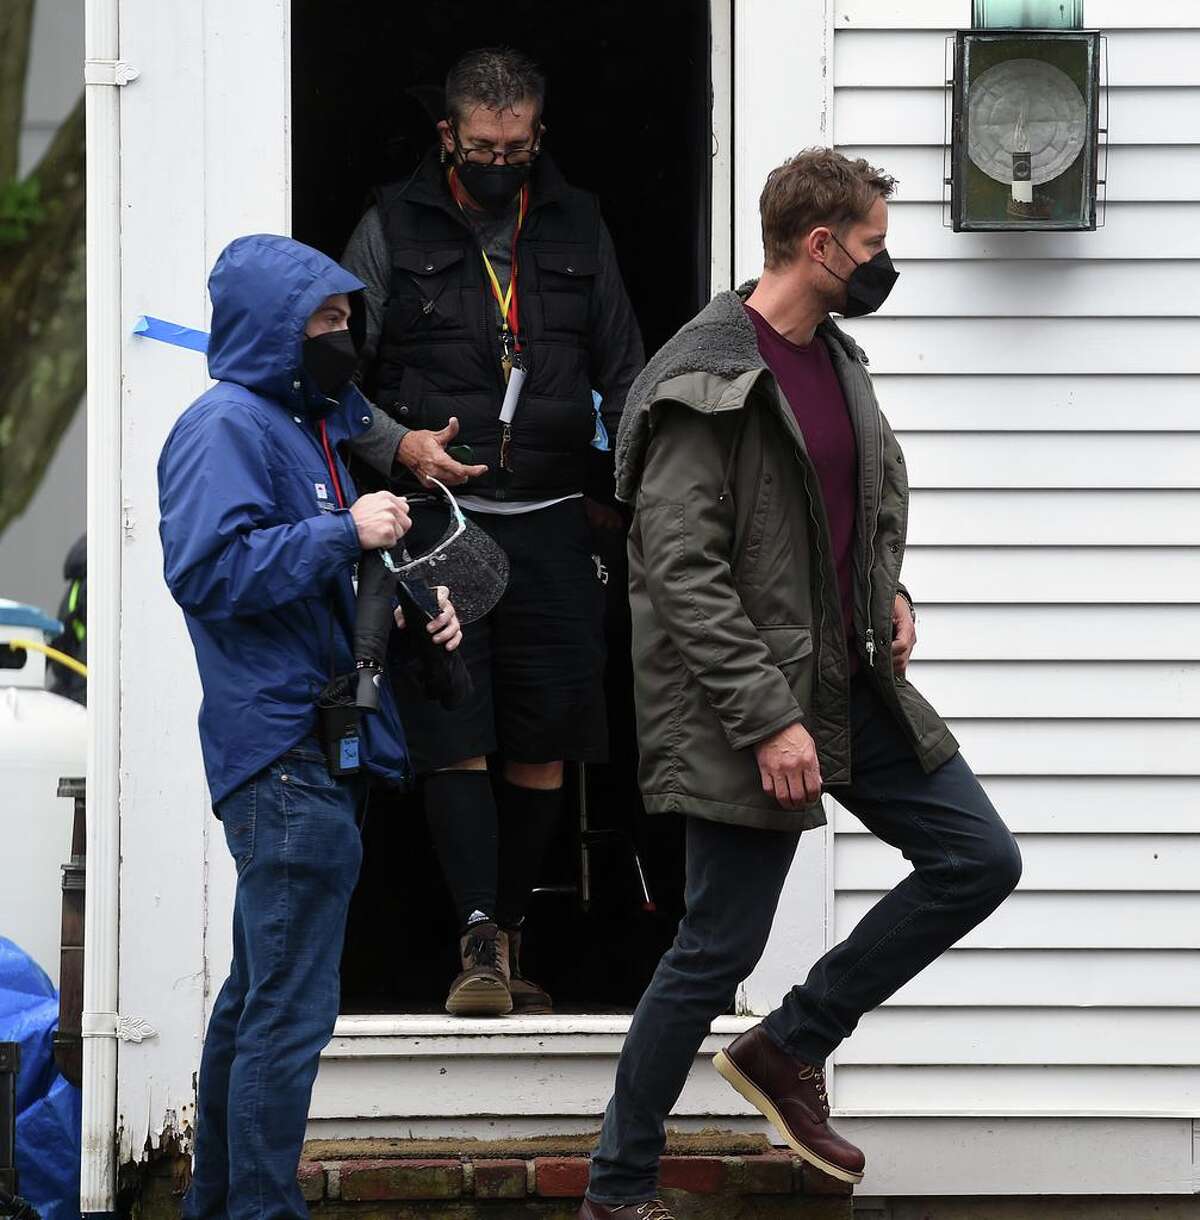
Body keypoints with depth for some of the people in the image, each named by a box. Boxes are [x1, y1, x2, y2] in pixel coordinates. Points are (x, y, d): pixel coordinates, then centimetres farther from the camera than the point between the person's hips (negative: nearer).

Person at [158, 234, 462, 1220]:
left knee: (260, 992, 17)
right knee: (291, 1009, -10)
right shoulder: (227, 425, -12)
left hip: (329, 743, 11)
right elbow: (208, 568, -24)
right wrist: (345, 533, -22)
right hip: (286, 750, -11)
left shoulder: (314, 423, 19)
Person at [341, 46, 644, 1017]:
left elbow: (624, 374, 19)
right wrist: (398, 446, -13)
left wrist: (613, 491, 7)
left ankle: (509, 940, 13)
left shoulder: (578, 228, 12)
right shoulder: (394, 229, 3)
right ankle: (480, 938, -14)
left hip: (550, 524, 3)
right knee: (456, 740, -10)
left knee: (544, 746, 3)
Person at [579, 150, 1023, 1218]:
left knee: (981, 860, 7)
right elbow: (681, 571, -21)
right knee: (720, 949, -3)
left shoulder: (839, 360, 11)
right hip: (752, 706, -8)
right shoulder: (708, 385, -17)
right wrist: (768, 718, -23)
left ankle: (791, 1049, 18)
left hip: (857, 690, 8)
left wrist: (889, 592, 9)